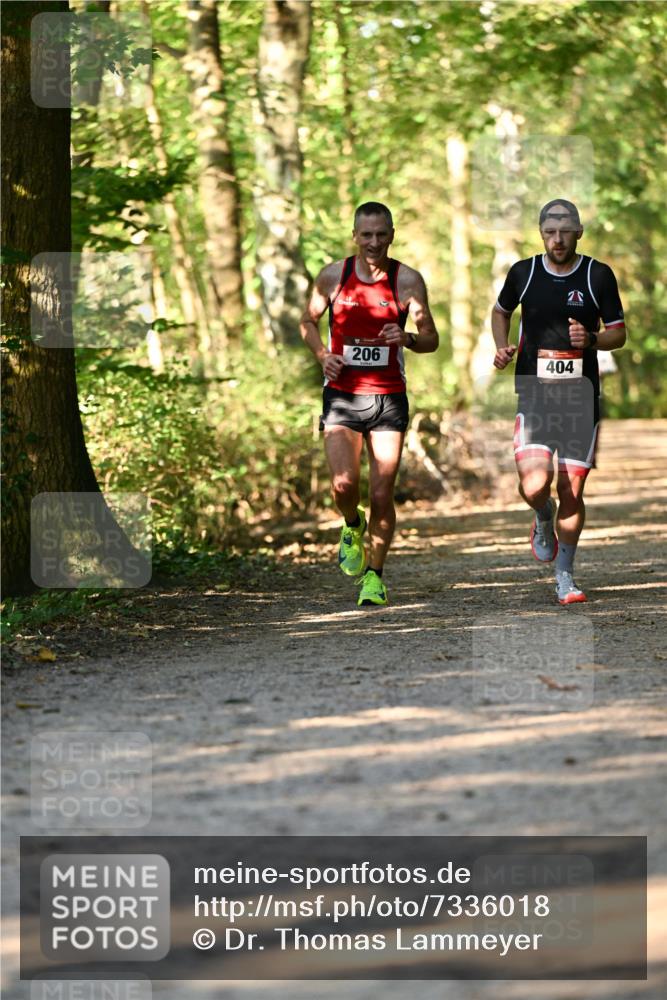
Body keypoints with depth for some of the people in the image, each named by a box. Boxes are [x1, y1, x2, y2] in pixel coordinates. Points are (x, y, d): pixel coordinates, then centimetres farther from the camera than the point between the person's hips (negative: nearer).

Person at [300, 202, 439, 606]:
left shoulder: (408, 280, -3)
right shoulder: (334, 275, 0)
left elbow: (432, 340, 2)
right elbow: (309, 321, 16)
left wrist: (407, 338, -20)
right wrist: (323, 354, -4)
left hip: (389, 398, 0)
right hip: (342, 396, 0)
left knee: (382, 495, -2)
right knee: (344, 484, -15)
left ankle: (375, 575, 14)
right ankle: (353, 527, 20)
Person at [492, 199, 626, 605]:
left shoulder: (599, 276, -1)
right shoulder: (523, 273, 2)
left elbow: (619, 333, 4)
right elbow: (501, 311, 21)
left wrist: (592, 339, -17)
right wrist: (503, 348, 2)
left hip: (581, 399, 0)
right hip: (534, 399, 0)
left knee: (572, 492, 2)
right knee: (535, 485, -19)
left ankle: (566, 576, 19)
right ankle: (544, 518, 18)